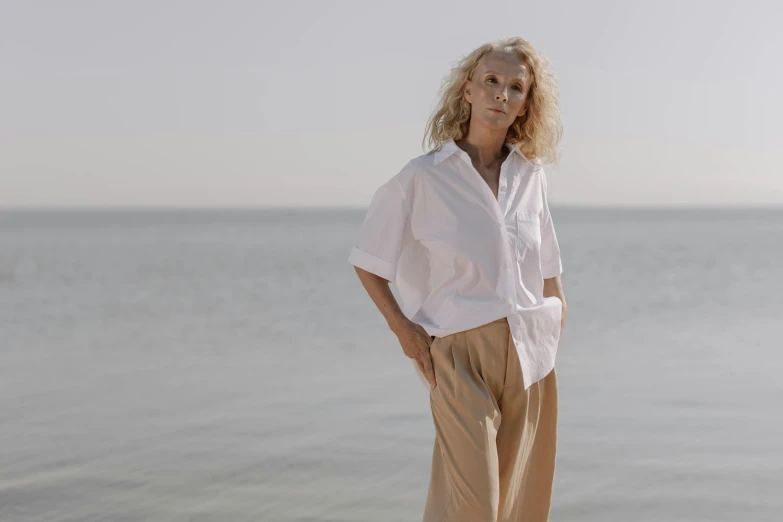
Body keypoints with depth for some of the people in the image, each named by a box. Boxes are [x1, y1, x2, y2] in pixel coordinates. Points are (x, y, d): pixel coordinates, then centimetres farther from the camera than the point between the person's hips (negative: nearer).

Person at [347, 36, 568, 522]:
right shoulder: (423, 177, -3)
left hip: (531, 351, 5)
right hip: (462, 354, -5)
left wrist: (558, 315, 8)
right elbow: (367, 262, 4)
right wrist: (403, 328, -5)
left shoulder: (530, 174, 9)